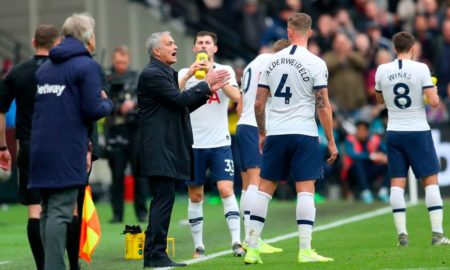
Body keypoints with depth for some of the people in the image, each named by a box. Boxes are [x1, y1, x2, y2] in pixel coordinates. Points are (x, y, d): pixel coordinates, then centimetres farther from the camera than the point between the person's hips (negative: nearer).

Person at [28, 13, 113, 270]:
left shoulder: (45, 67, 17)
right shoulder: (87, 66, -6)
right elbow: (93, 110, -11)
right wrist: (107, 102, 10)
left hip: (41, 148, 7)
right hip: (67, 150, -7)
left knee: (48, 210, 11)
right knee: (60, 212, -9)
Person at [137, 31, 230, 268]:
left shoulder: (166, 74, 21)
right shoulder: (152, 75, -12)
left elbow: (182, 106, 22)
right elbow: (180, 100, -18)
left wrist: (208, 90, 13)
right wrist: (206, 84, -8)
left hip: (167, 148, 11)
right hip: (158, 149, -11)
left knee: (162, 200, 10)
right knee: (164, 198, -12)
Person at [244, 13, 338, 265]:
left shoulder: (272, 61, 6)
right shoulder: (316, 64, -6)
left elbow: (259, 104, 8)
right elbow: (323, 106, -9)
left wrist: (262, 133, 22)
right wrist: (331, 142, -2)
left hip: (275, 134, 4)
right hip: (304, 134, -4)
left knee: (265, 188, 9)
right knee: (306, 189, -2)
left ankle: (252, 249, 8)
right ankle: (305, 251, -7)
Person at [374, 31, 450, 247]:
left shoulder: (382, 71, 1)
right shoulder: (421, 69, -9)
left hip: (394, 132, 3)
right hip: (418, 131, -3)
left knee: (397, 183, 4)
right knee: (430, 181, 3)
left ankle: (402, 234, -4)